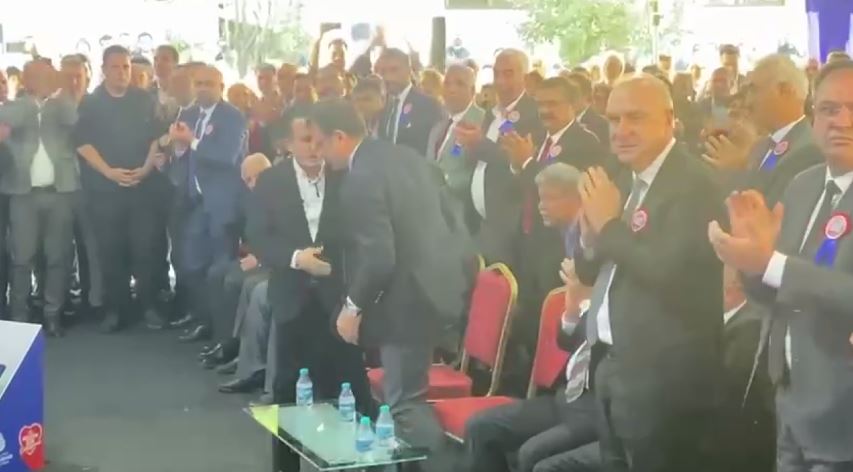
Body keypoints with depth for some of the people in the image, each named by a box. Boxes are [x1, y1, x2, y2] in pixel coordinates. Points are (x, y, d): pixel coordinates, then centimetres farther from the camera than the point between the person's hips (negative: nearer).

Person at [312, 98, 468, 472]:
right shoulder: (403, 154, 8)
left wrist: (353, 305, -11)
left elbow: (378, 258, -26)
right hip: (433, 281, 10)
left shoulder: (361, 179, -21)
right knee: (405, 391, 24)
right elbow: (440, 213, 17)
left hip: (409, 294, -10)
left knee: (404, 401, -1)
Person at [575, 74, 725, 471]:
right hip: (612, 363, 8)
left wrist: (610, 225, -17)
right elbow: (589, 272, 13)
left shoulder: (693, 183, -15)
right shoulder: (621, 182, 11)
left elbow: (672, 272, -26)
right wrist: (590, 234, -8)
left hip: (663, 375, -8)